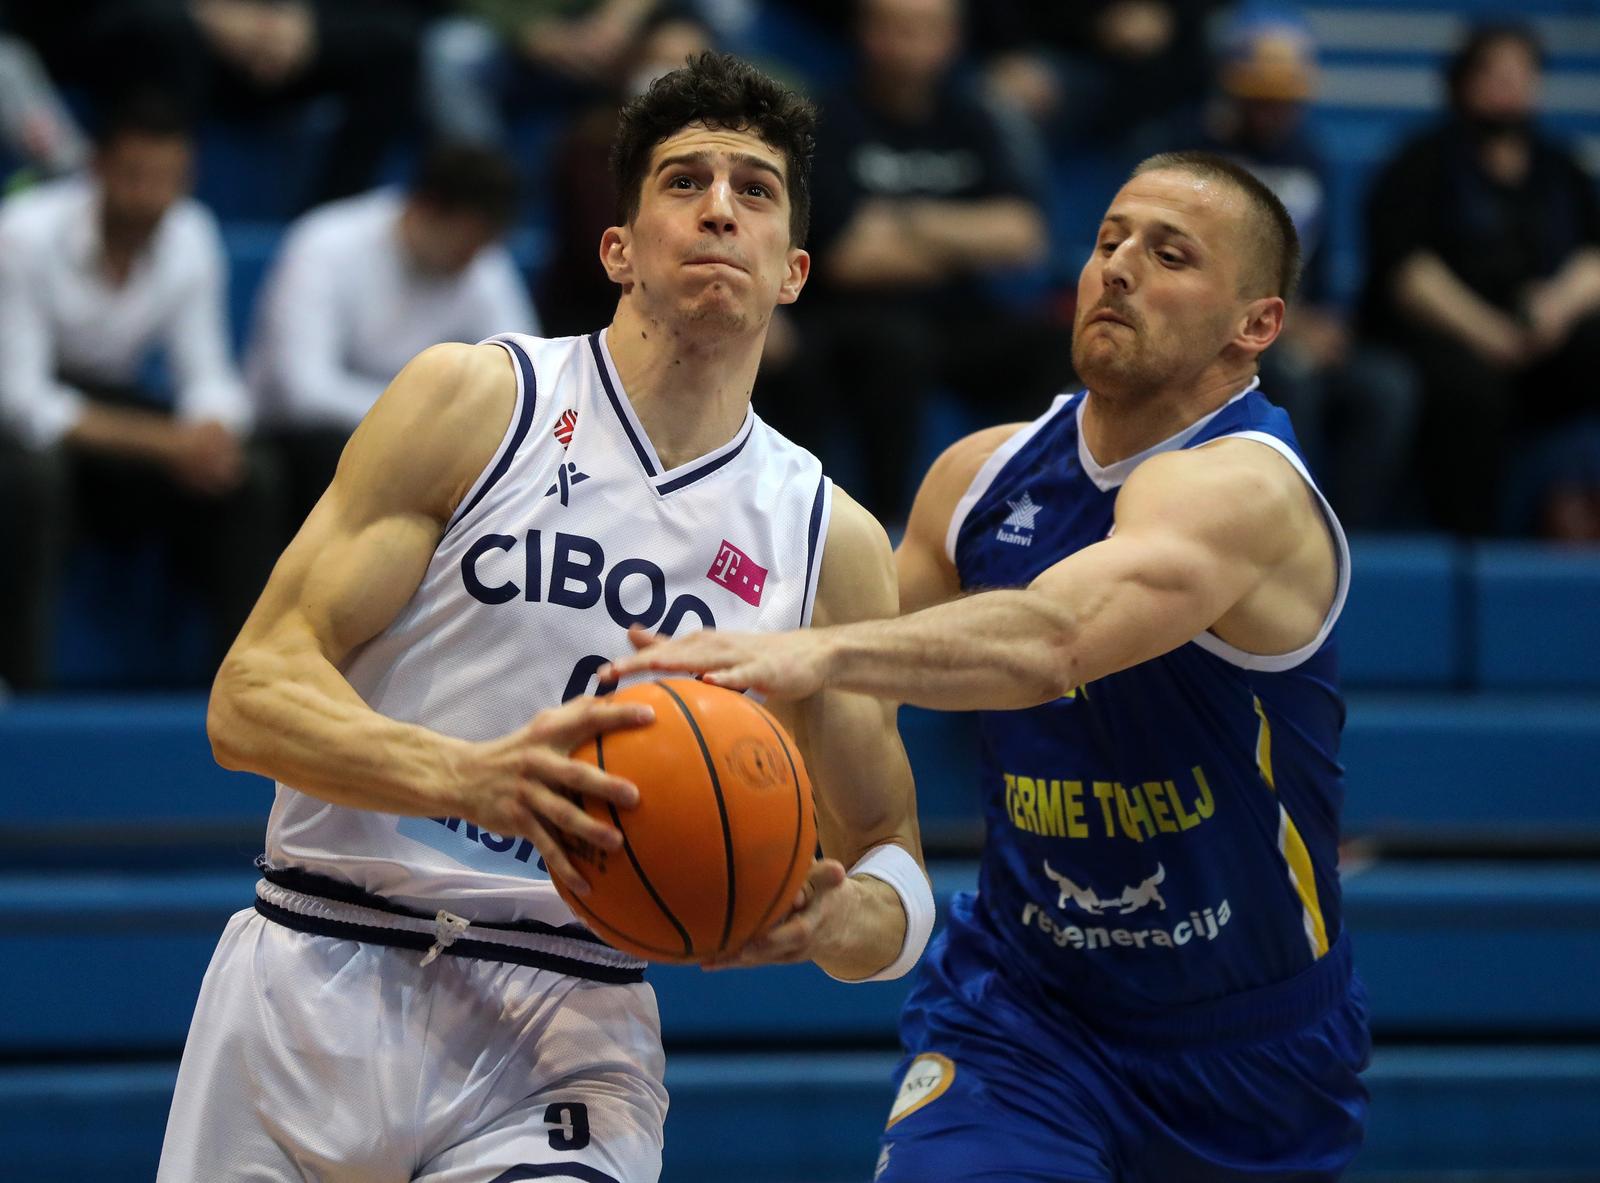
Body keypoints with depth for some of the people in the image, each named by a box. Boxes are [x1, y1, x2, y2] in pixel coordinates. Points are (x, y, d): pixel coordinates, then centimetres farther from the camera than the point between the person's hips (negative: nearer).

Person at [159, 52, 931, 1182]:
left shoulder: (834, 544, 6)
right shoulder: (474, 401, -2)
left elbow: (891, 861, 13)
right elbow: (250, 698, -8)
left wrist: (838, 921, -12)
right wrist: (467, 777, -26)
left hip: (571, 1023, 1)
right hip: (320, 979, -1)